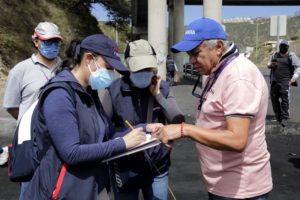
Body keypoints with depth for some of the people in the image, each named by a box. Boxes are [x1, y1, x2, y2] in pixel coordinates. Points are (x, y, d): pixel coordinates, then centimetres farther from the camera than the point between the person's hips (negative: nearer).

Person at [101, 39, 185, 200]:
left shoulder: (163, 88, -3)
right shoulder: (115, 89, -9)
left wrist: (158, 95, -16)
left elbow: (179, 123, -10)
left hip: (158, 169, 2)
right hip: (125, 169, -1)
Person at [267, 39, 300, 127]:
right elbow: (269, 64, 24)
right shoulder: (275, 55, 14)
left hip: (285, 81, -5)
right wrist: (270, 65, -1)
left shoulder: (291, 56, -1)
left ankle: (284, 118, -5)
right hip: (274, 81, 5)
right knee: (274, 98, 7)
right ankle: (278, 117, 19)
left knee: (284, 99, -10)